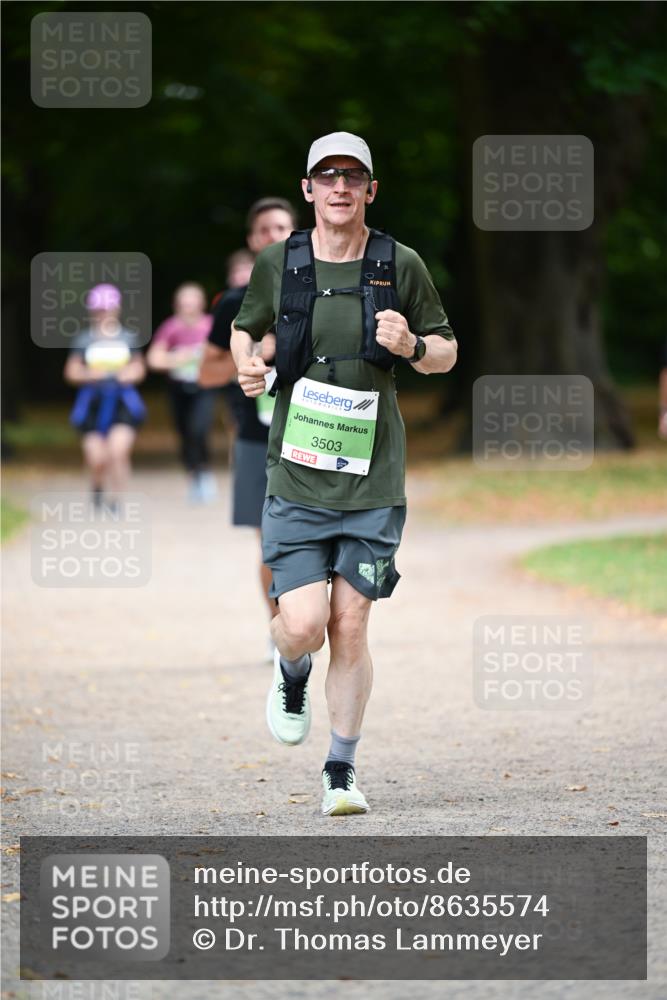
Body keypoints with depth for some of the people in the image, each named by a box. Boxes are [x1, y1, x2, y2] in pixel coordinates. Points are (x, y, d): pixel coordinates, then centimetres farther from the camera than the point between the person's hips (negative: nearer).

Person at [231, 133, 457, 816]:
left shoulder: (400, 267, 1)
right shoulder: (277, 265, 2)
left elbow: (446, 353, 11)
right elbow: (244, 327, 20)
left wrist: (411, 346, -12)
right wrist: (246, 365, -1)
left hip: (372, 481, 0)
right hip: (297, 478, 0)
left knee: (351, 632, 0)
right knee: (304, 625, -10)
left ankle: (341, 772, 14)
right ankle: (290, 674, 28)